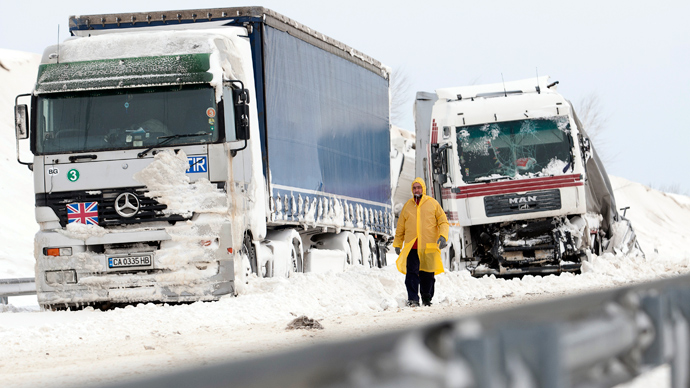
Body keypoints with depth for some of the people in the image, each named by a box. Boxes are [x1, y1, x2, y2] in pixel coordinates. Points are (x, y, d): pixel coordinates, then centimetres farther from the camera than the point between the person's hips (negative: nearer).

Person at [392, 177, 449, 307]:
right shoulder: (407, 206, 14)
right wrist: (397, 243, 17)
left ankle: (427, 299, 17)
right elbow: (400, 227, 19)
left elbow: (443, 221, 7)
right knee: (412, 273, -11)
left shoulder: (432, 203, 8)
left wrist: (443, 236, -9)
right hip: (411, 247, 1)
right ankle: (413, 299, -15)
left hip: (429, 246, -1)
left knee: (428, 274, 3)